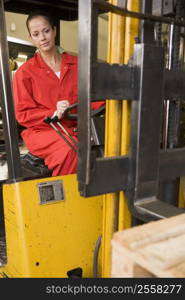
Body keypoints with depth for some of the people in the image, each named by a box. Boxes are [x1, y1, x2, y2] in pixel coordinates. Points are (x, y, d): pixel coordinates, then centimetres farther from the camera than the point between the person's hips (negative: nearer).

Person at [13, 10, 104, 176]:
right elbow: (22, 114, 0)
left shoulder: (76, 64, 12)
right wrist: (53, 114, -15)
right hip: (42, 130, -3)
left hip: (76, 128, 3)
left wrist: (108, 103, -12)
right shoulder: (25, 72, 3)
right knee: (69, 150, -34)